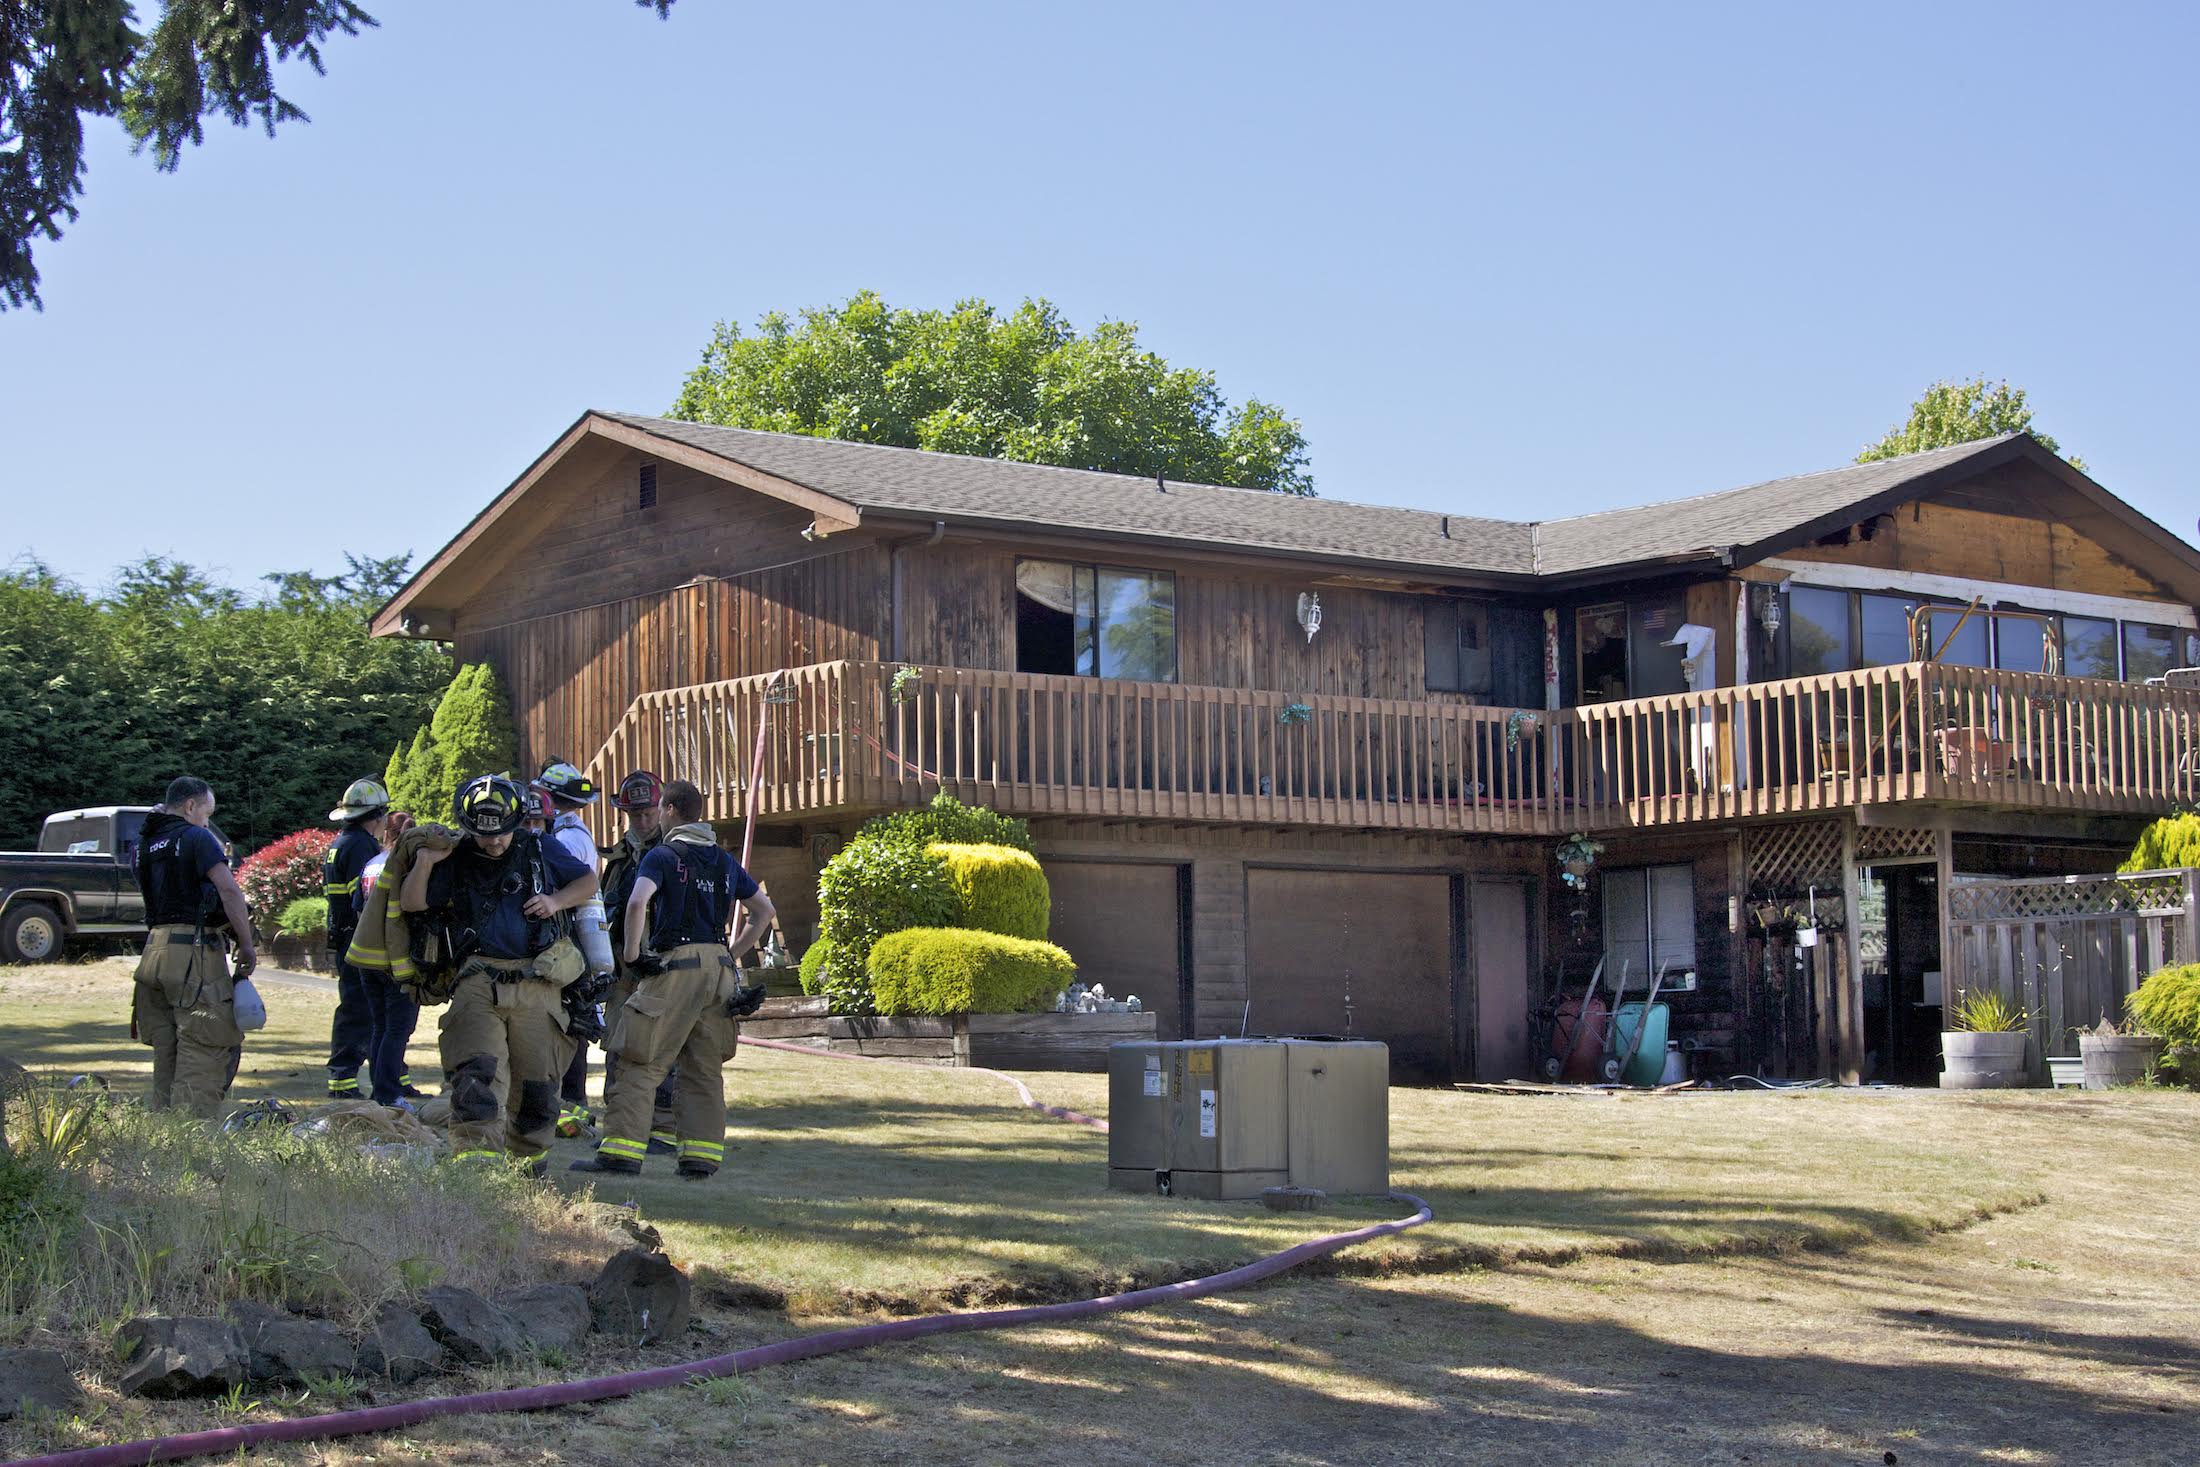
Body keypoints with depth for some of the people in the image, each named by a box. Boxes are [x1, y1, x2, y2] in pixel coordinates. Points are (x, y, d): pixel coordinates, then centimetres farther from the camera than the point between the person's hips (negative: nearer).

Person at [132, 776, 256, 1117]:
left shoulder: (145, 843, 16)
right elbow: (229, 890, -15)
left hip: (154, 948, 8)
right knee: (209, 1051, -6)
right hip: (195, 952, -8)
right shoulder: (196, 837, -6)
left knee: (166, 1054, 13)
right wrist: (247, 945, -10)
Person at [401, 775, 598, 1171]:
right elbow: (410, 903, 12)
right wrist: (424, 861, -4)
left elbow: (588, 881, 21)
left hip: (537, 983, 1)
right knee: (476, 1071, -19)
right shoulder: (455, 861, 11)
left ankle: (527, 1160, 22)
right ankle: (475, 1156, -28)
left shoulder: (541, 851, 11)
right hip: (478, 982, -1)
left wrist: (556, 901, 2)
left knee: (535, 1079, 5)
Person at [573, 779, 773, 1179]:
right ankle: (703, 1155, 7)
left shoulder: (663, 856, -3)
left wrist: (632, 955, -11)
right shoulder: (725, 861, 16)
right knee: (705, 1068, 10)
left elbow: (637, 903, -20)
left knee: (641, 1064, -2)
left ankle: (622, 1150, -7)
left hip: (675, 965, -6)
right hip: (719, 969, 6)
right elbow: (765, 911, 21)